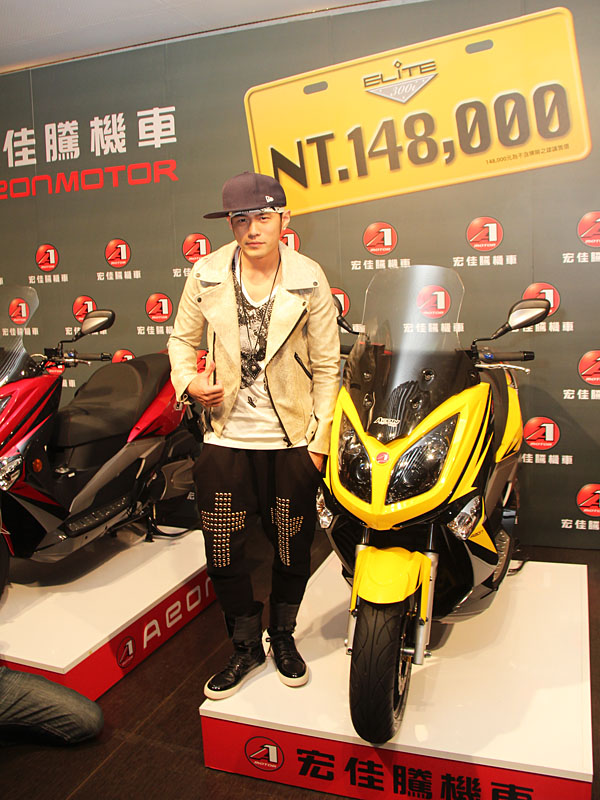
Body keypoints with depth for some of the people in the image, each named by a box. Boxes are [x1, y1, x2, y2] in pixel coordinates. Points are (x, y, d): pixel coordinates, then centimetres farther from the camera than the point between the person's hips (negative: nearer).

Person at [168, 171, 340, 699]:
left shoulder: (310, 280, -4)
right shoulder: (207, 275, -1)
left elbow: (326, 367, -1)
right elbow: (182, 339, 13)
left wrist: (320, 442, -5)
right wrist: (189, 382, -7)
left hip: (292, 439, -1)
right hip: (226, 437, 2)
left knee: (293, 546, 10)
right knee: (222, 549, 6)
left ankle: (283, 636, 37)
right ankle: (247, 647, 30)